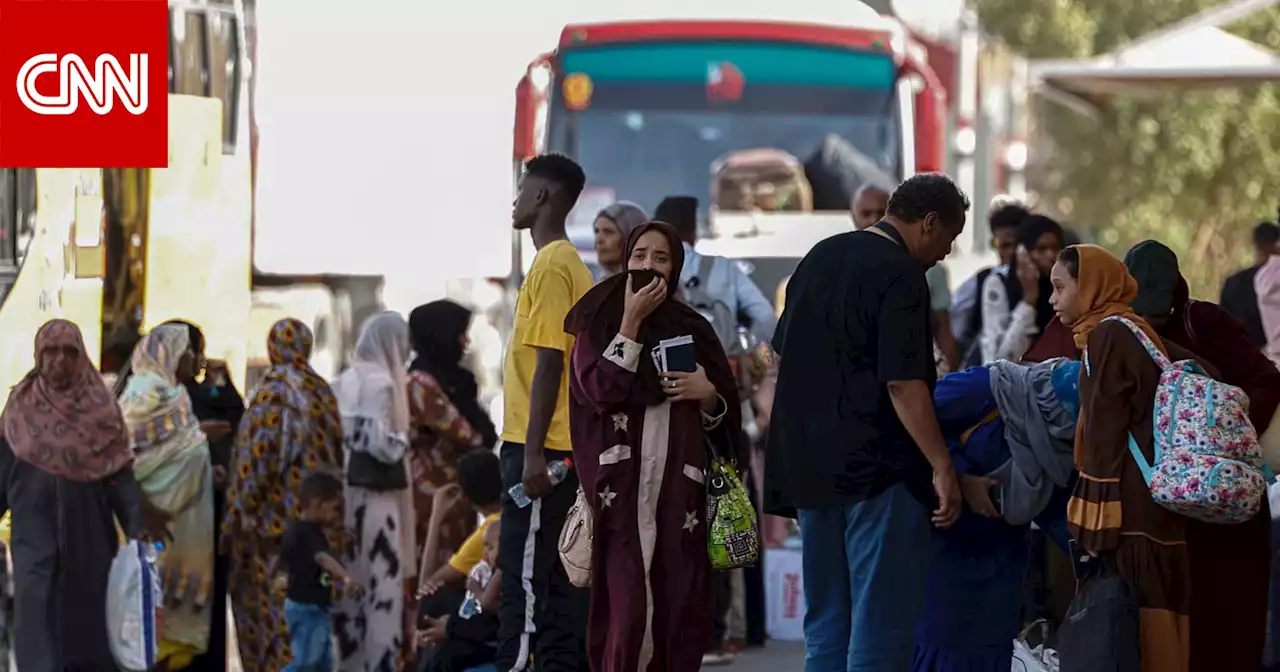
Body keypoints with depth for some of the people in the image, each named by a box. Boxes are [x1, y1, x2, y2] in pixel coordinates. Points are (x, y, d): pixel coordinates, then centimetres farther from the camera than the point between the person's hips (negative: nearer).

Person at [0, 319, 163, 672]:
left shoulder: (100, 410, 2)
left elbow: (121, 475, -4)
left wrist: (140, 521, -16)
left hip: (89, 546, 1)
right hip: (36, 545, 0)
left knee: (88, 634, 6)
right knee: (41, 641, -6)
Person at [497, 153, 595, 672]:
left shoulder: (551, 266, -12)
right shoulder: (571, 264, 16)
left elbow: (549, 363, -18)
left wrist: (533, 451, -20)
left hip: (540, 447, -9)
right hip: (566, 449, 9)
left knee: (525, 572, -9)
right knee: (557, 571, 8)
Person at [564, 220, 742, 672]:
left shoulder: (693, 329, 14)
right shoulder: (598, 323, 6)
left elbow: (725, 415, 16)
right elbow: (601, 392, -11)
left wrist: (707, 393, -6)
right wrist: (632, 321, -10)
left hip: (680, 482, 3)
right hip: (620, 482, -3)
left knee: (680, 600, -1)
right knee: (626, 598, -10)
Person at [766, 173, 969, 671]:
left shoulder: (820, 257, 13)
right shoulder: (901, 275, -14)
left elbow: (782, 355, 20)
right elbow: (903, 383, -20)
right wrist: (942, 467, -18)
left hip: (809, 463, 8)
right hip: (878, 469, -8)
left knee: (825, 625, 12)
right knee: (881, 625, -5)